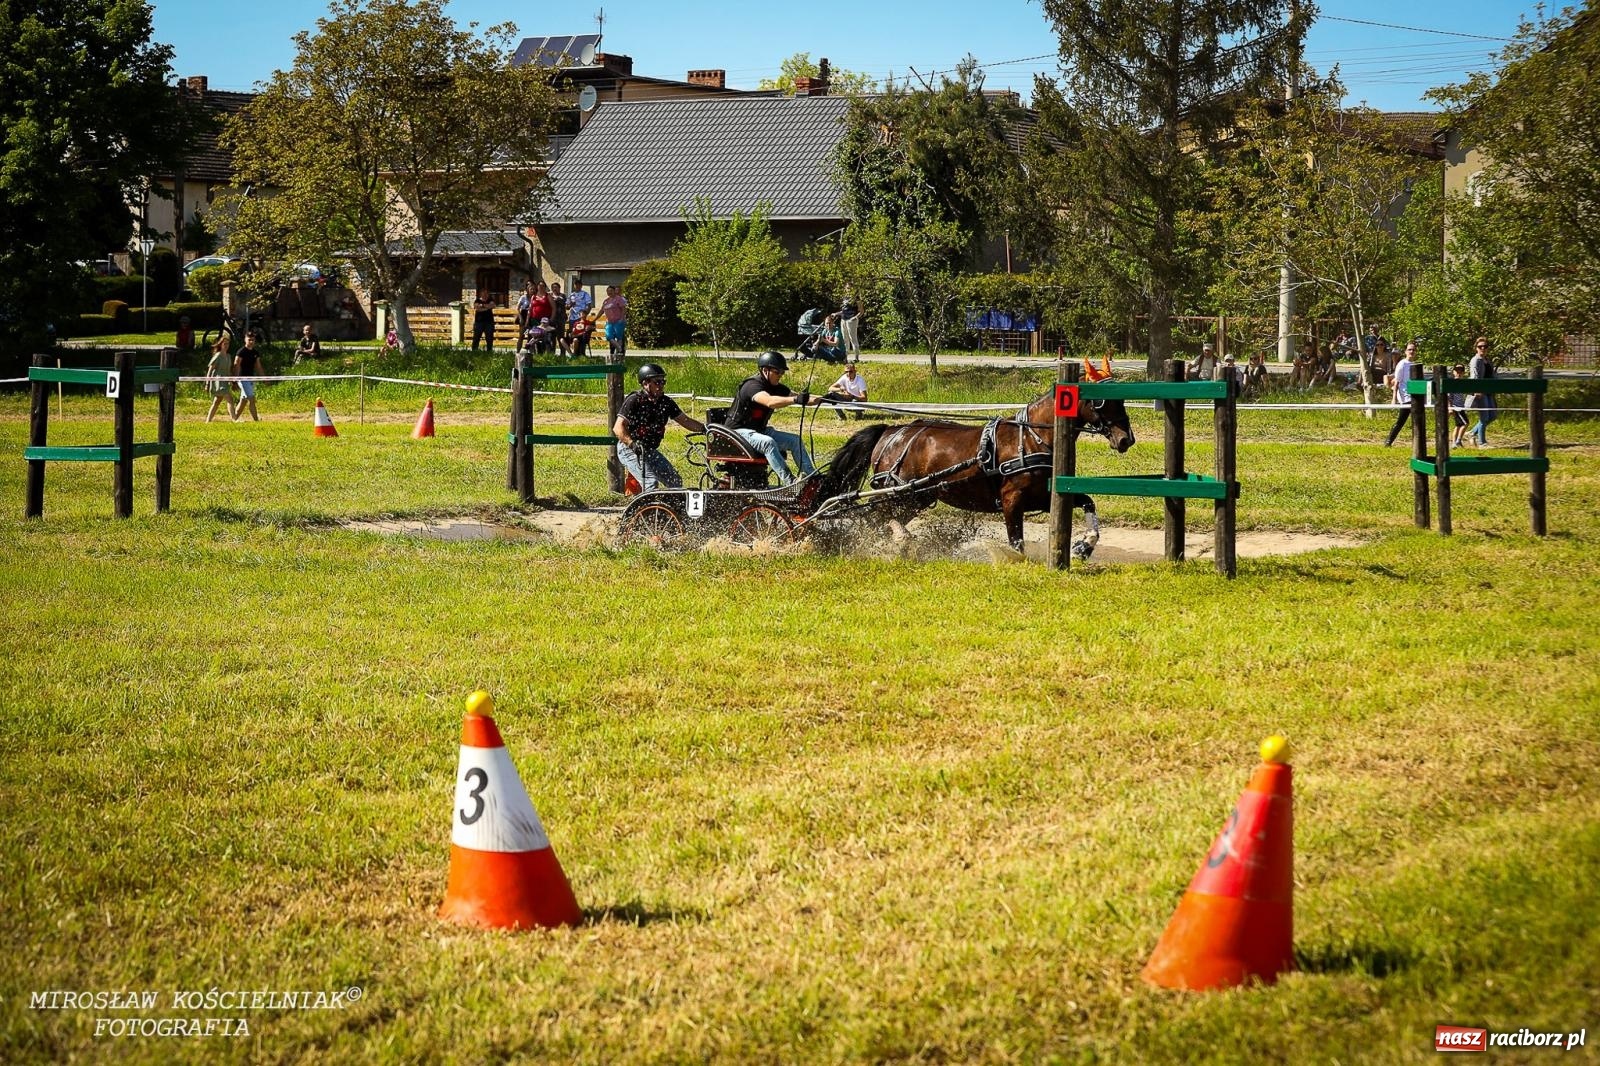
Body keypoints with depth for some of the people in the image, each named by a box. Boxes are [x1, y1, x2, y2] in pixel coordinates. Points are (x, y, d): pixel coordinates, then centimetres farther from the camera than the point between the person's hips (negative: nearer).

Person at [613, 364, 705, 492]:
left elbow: (685, 421, 7)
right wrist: (632, 443, -41)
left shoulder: (666, 402, 2)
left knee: (676, 483, 1)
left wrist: (704, 427, -9)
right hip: (630, 450, -7)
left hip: (650, 451, 7)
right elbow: (618, 427, -25)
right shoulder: (634, 400, -17)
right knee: (651, 482, -24)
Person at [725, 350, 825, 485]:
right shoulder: (752, 386, -22)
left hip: (760, 430, 9)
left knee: (796, 440, -4)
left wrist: (821, 399, -21)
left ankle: (811, 475, -8)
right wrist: (796, 399, -55)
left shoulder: (776, 388, 5)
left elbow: (804, 399, -3)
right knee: (768, 442, -34)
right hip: (739, 431, -9)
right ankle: (789, 482, -40)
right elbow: (770, 402, -42)